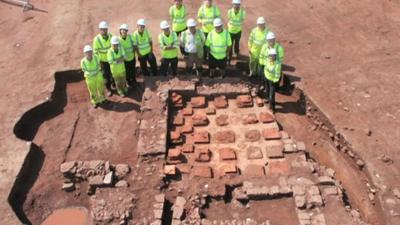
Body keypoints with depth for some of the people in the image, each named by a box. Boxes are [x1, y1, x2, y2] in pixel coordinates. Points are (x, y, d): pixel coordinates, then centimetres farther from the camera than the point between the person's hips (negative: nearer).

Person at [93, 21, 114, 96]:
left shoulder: (110, 35, -10)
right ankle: (108, 89, 28)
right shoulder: (97, 39, -21)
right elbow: (95, 52, -14)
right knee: (106, 75, 10)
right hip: (103, 60, -3)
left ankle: (114, 84, 46)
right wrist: (97, 62, -12)